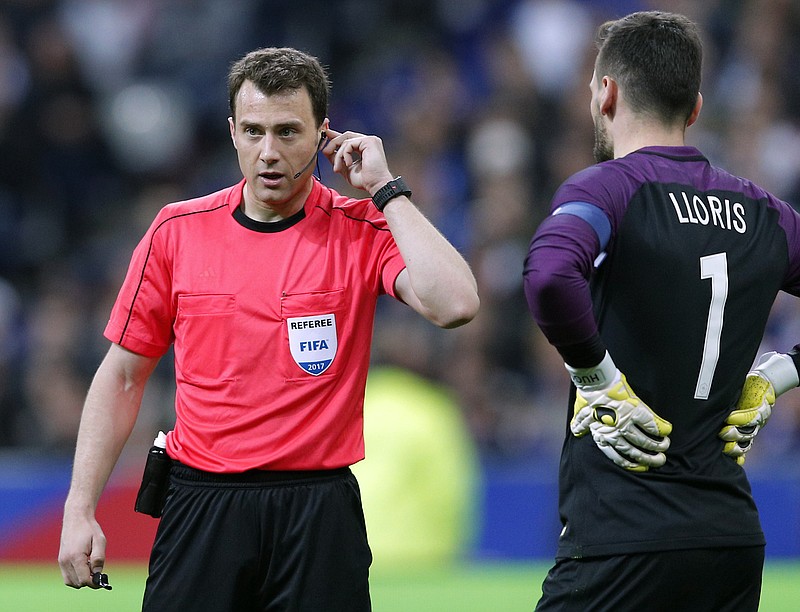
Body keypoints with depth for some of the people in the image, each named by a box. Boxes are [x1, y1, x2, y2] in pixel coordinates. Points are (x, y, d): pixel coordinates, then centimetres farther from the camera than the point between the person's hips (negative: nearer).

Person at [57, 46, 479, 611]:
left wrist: (385, 189, -14)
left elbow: (454, 304, -20)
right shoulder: (177, 231, 4)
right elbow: (123, 377, 10)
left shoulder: (362, 233, -1)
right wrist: (80, 509, 3)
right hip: (201, 505, 1)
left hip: (319, 515, -1)